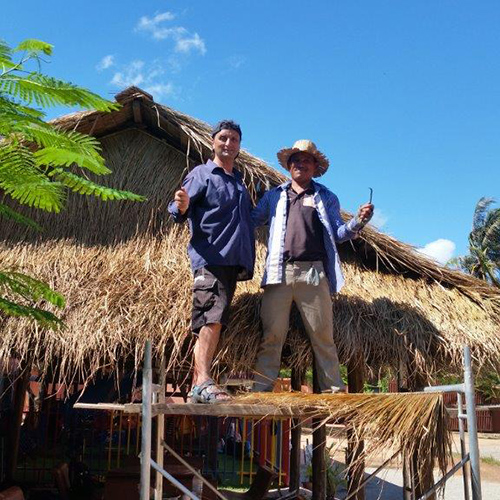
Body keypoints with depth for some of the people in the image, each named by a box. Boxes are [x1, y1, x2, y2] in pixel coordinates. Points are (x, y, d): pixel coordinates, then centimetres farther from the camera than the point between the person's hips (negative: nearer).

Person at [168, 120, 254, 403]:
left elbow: (249, 219, 30)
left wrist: (248, 262, 18)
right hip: (210, 258, -6)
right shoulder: (202, 174, 4)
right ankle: (203, 381, -24)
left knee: (214, 322, 4)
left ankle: (198, 386, 6)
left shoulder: (239, 181, 25)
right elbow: (177, 212, -7)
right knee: (212, 318, -19)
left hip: (234, 261, 7)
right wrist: (181, 206, -30)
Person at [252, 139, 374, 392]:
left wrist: (359, 220, -5)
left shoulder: (326, 197, 19)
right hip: (280, 272, 1)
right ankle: (260, 391, 0)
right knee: (272, 335, -3)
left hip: (314, 273, 0)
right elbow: (251, 220, 17)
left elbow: (338, 233, 13)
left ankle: (335, 391, 6)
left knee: (323, 337, 0)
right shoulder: (274, 196, 22)